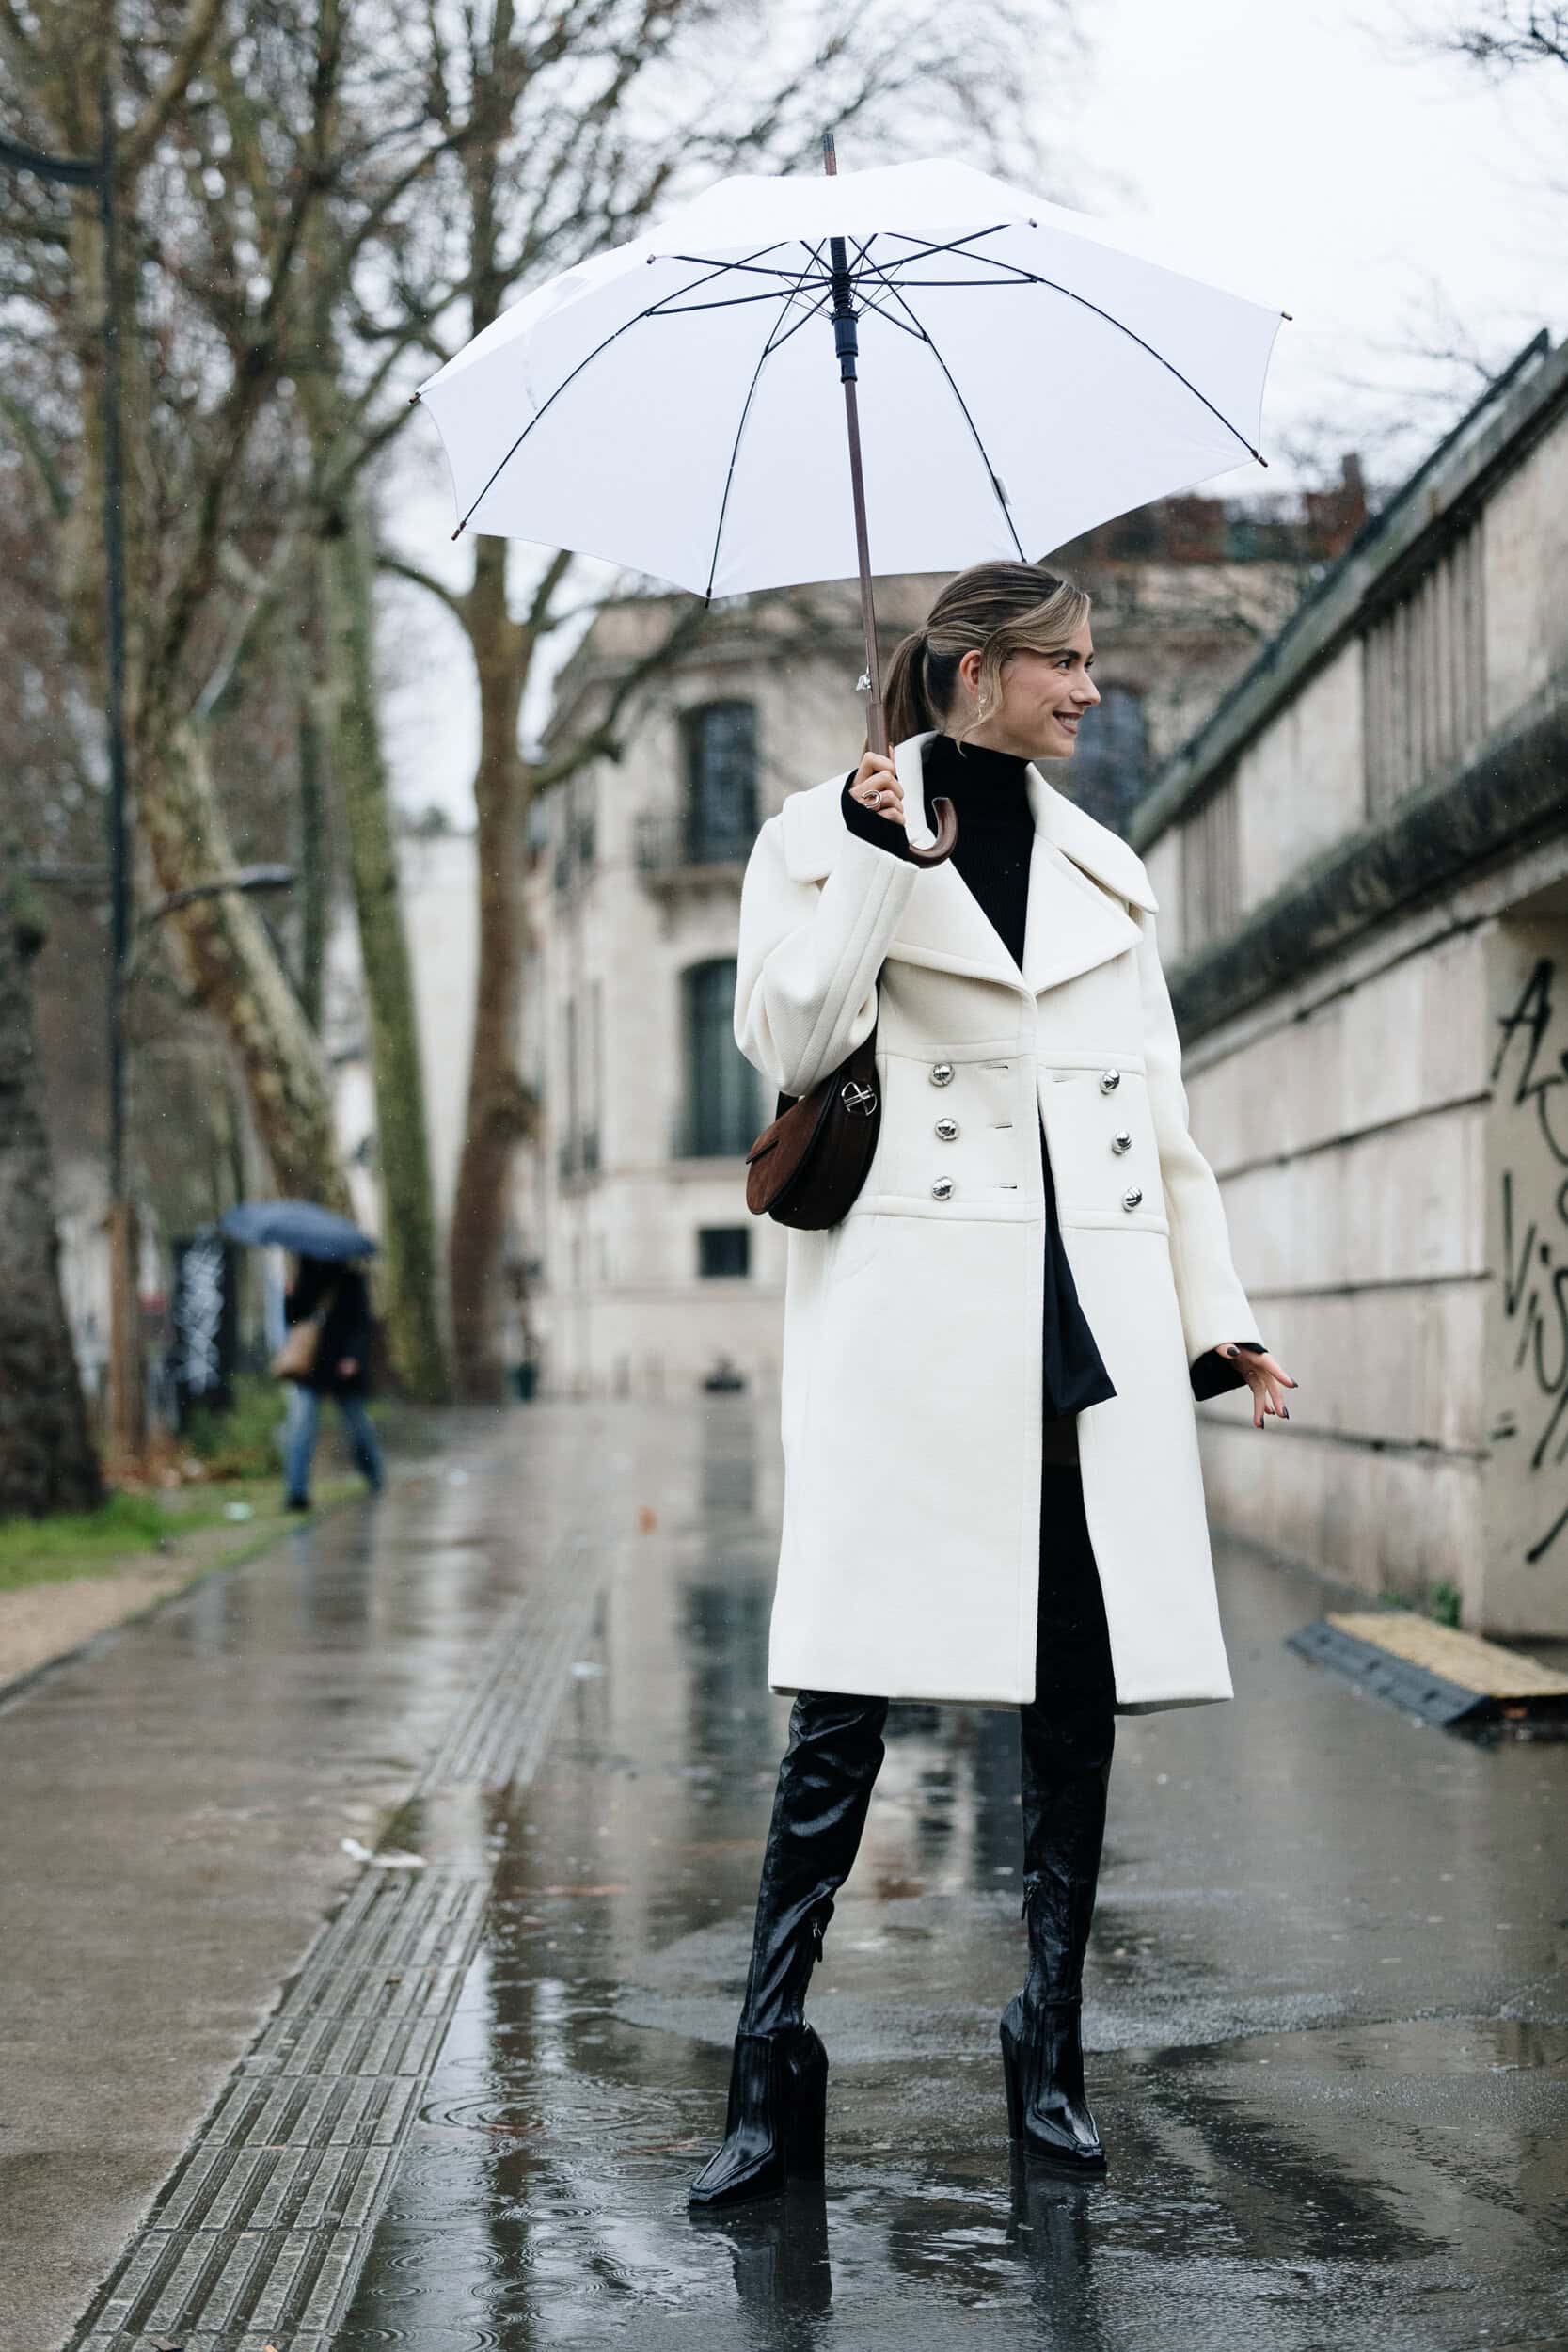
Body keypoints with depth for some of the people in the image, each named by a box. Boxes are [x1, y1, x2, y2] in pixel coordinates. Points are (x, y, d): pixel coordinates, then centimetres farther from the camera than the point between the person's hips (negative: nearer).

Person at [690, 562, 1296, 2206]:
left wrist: (1217, 1316, 14)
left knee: (1081, 1678, 4)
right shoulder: (826, 833, 6)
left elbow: (1163, 1115, 19)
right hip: (912, 1310, -4)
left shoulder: (1105, 869, 18)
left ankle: (1049, 2045, 15)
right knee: (848, 1693, -7)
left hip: (1091, 1314, 5)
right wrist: (877, 859, -13)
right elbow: (787, 1040, -8)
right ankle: (772, 2069, -1)